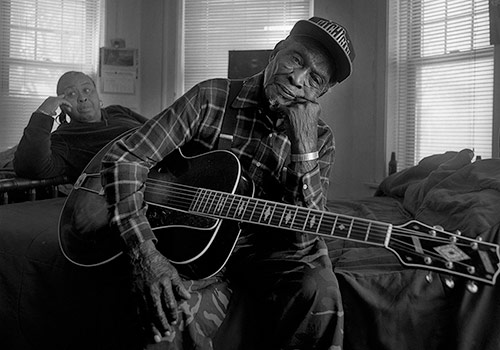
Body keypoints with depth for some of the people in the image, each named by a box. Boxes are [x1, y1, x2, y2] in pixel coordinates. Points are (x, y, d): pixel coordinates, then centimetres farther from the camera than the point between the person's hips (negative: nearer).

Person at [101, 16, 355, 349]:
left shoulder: (320, 138, -1)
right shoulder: (211, 98, -7)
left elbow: (305, 233, -12)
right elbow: (124, 157, -12)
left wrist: (304, 143, -22)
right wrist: (144, 252, -25)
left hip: (269, 248, 2)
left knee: (319, 293, -29)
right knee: (166, 306, -31)